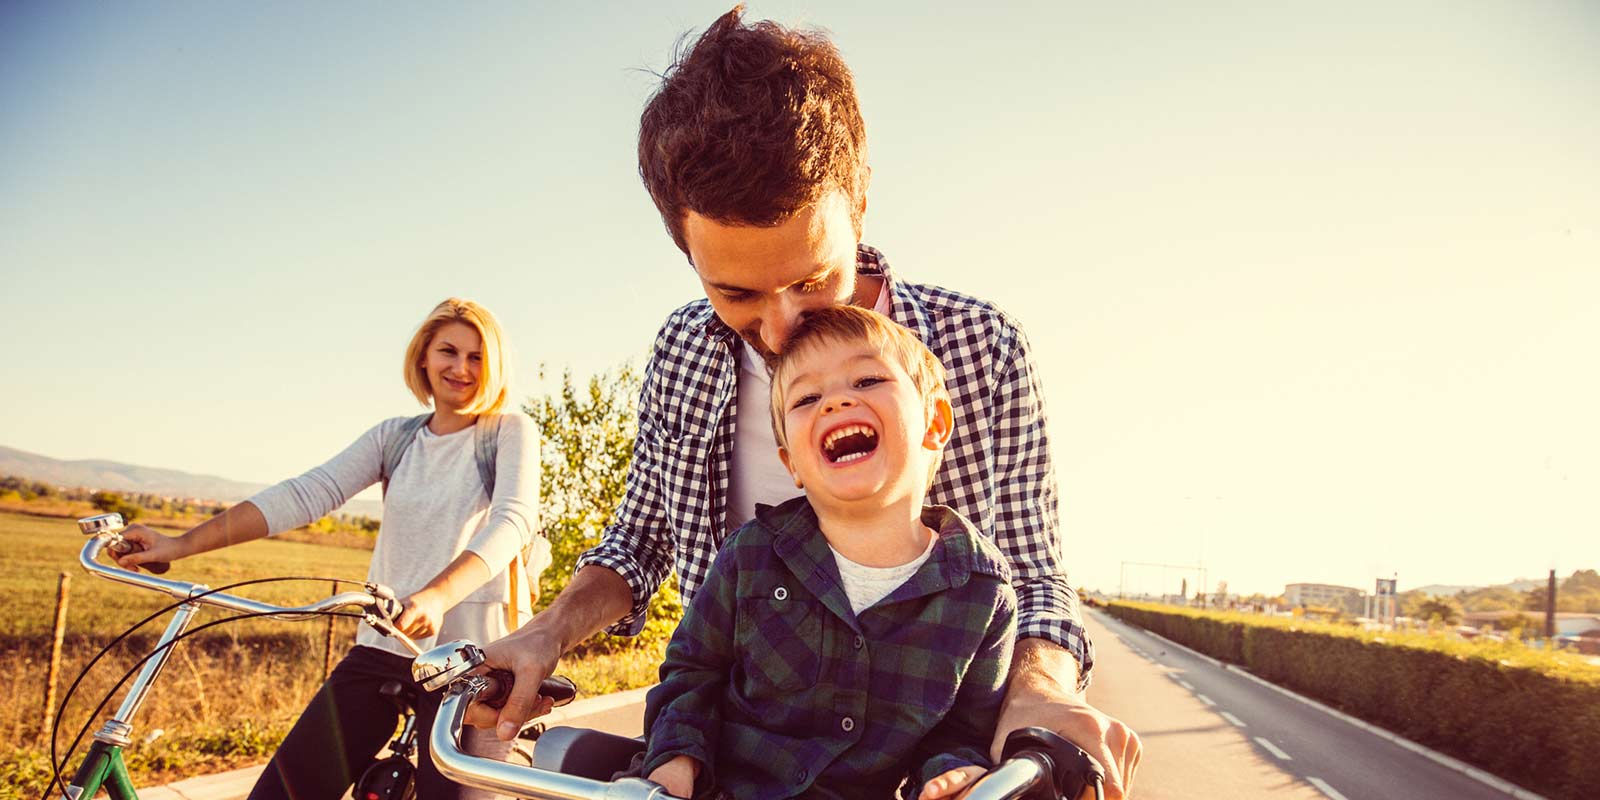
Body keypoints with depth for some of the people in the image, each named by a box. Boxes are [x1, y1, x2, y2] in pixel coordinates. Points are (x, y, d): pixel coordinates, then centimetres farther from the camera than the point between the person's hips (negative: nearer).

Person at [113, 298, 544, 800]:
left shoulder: (511, 433, -1)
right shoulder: (394, 437, 11)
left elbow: (512, 521, -19)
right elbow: (304, 494, 1)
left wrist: (437, 595, -37)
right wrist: (181, 544, -10)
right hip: (382, 646, 4)